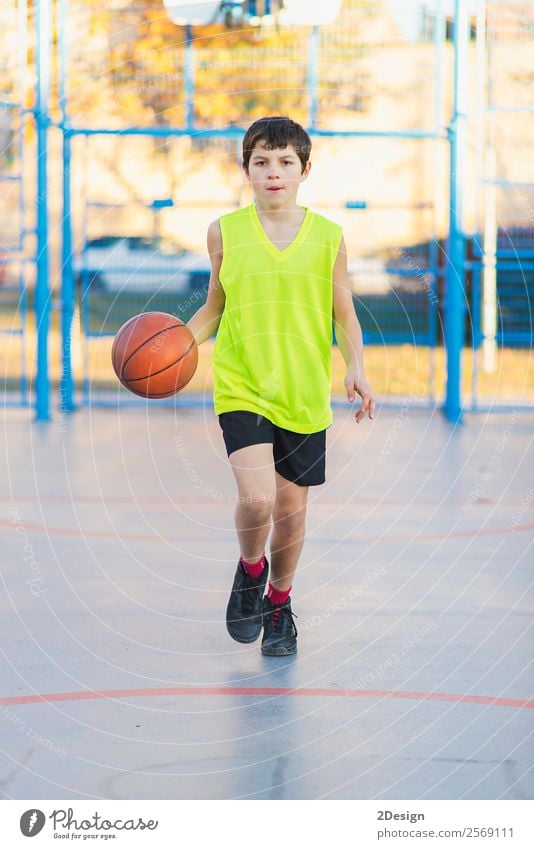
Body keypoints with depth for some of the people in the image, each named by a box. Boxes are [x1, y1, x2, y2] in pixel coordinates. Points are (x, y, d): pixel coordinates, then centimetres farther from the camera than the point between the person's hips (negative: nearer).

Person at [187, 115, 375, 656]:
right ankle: (250, 568, 15)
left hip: (304, 395, 1)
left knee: (291, 509, 9)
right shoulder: (225, 232, -1)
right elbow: (214, 307, 11)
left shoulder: (327, 237, 0)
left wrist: (355, 368, -10)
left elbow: (345, 315, 7)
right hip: (241, 389, -1)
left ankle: (279, 601, 35)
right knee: (257, 499, -19)